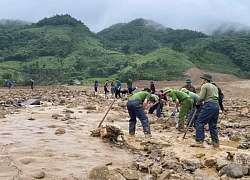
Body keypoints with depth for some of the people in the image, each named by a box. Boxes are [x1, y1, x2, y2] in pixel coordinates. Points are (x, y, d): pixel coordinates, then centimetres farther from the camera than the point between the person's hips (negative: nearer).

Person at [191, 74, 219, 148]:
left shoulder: (204, 86, 0)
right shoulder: (215, 87, 25)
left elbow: (201, 97, -9)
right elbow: (217, 97, 18)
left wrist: (198, 102, 11)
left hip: (209, 105, -8)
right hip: (216, 106, 8)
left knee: (200, 123, -6)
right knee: (213, 125, 14)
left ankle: (199, 141, -10)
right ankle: (215, 142, 14)